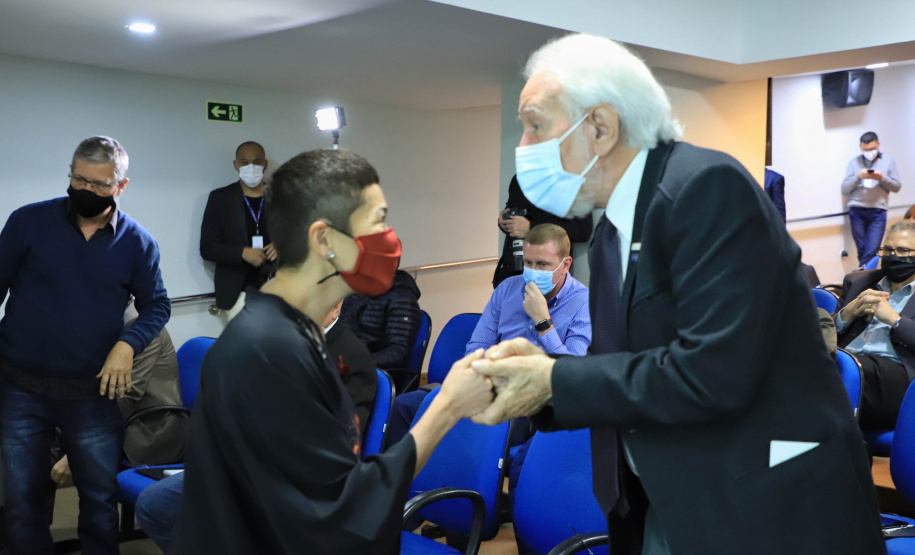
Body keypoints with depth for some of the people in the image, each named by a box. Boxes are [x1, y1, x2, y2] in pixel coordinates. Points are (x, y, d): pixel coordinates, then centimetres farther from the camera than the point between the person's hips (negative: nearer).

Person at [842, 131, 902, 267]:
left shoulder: (888, 161, 12)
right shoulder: (854, 162, 11)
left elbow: (897, 187, 8)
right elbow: (844, 189, 6)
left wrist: (882, 178, -9)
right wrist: (858, 177, -10)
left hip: (878, 211, -1)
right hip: (857, 211, 1)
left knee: (871, 252, -12)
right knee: (862, 251, 1)